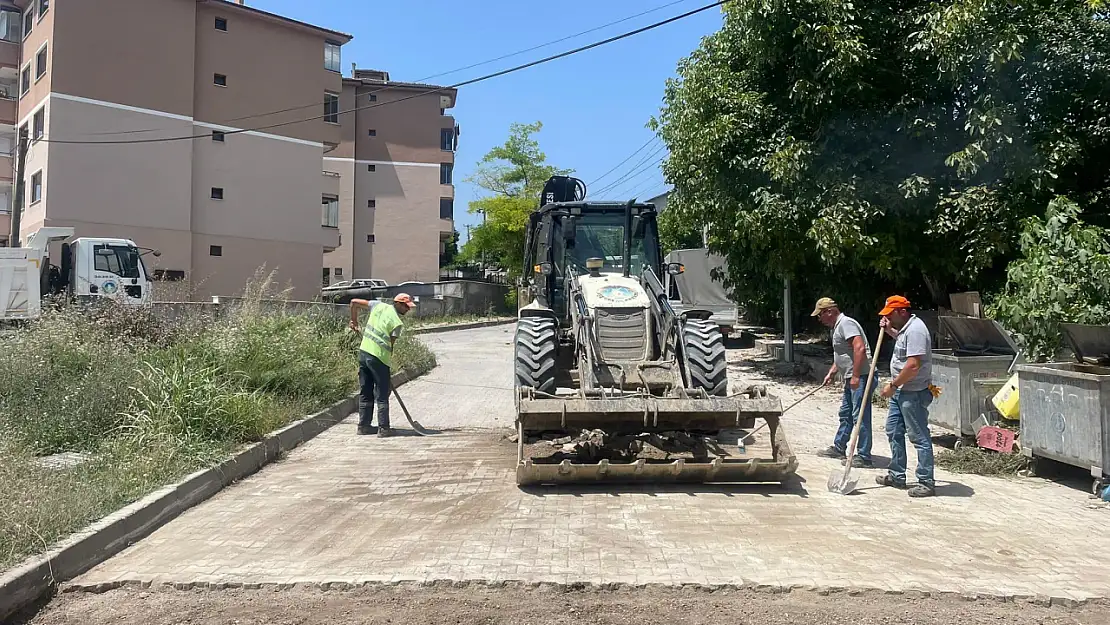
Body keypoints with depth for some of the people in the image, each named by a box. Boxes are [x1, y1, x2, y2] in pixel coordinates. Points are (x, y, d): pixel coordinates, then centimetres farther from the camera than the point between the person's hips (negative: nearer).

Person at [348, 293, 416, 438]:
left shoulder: (379, 306, 7)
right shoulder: (397, 322, -9)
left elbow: (354, 302, 11)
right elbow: (391, 345, -7)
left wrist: (354, 322, 22)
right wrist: (390, 359, 5)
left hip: (363, 351, 7)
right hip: (379, 357, -6)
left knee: (365, 393, 14)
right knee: (382, 395, 2)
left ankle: (364, 425, 20)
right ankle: (383, 428, 2)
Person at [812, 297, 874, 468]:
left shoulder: (846, 323, -14)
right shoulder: (838, 326, 20)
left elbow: (860, 348, -26)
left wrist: (855, 376, -28)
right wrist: (831, 373, 23)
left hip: (860, 378, -11)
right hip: (851, 379, 11)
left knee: (860, 417, -8)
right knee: (845, 414, 19)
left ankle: (864, 457, -4)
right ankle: (839, 448, 31)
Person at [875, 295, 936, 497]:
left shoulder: (915, 330, -21)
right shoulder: (906, 327, 12)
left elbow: (913, 365, -27)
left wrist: (893, 385, -18)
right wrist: (889, 330, 20)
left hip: (913, 393, -11)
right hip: (901, 391, 11)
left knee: (919, 436, -5)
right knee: (894, 431, 17)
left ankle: (927, 482, 1)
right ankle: (897, 476, 26)